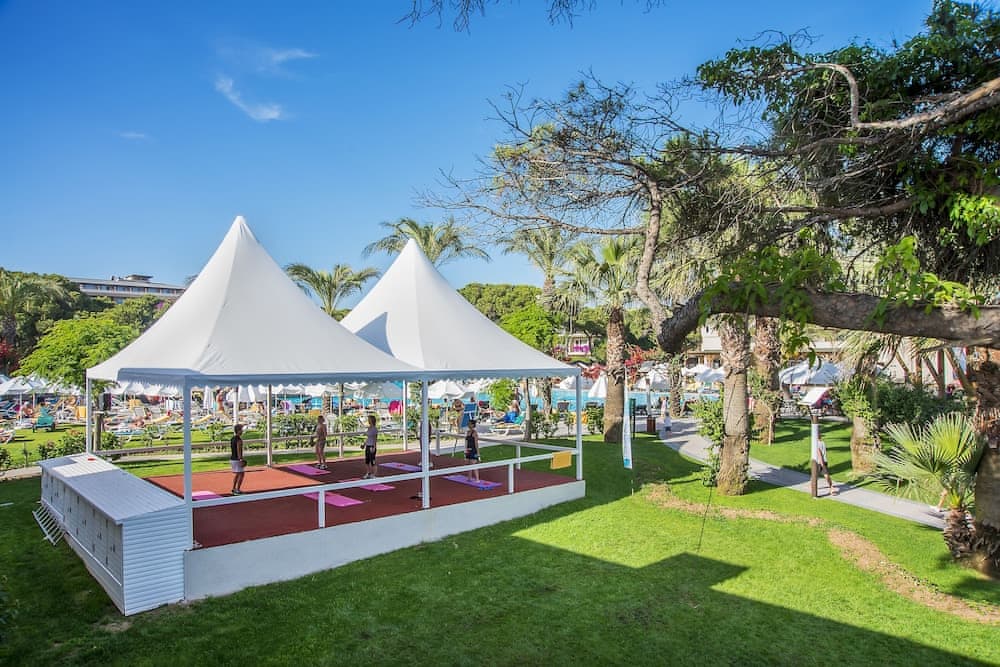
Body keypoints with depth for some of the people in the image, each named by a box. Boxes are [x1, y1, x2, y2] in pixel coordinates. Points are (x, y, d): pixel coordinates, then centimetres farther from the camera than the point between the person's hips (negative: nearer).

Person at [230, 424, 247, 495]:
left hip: (232, 459, 9)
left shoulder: (232, 439, 11)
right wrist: (241, 460, -21)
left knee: (236, 474, 18)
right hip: (237, 460, -9)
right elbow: (239, 451, -22)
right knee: (241, 474, -2)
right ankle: (237, 490, -3)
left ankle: (234, 489, 20)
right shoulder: (239, 440, -18)